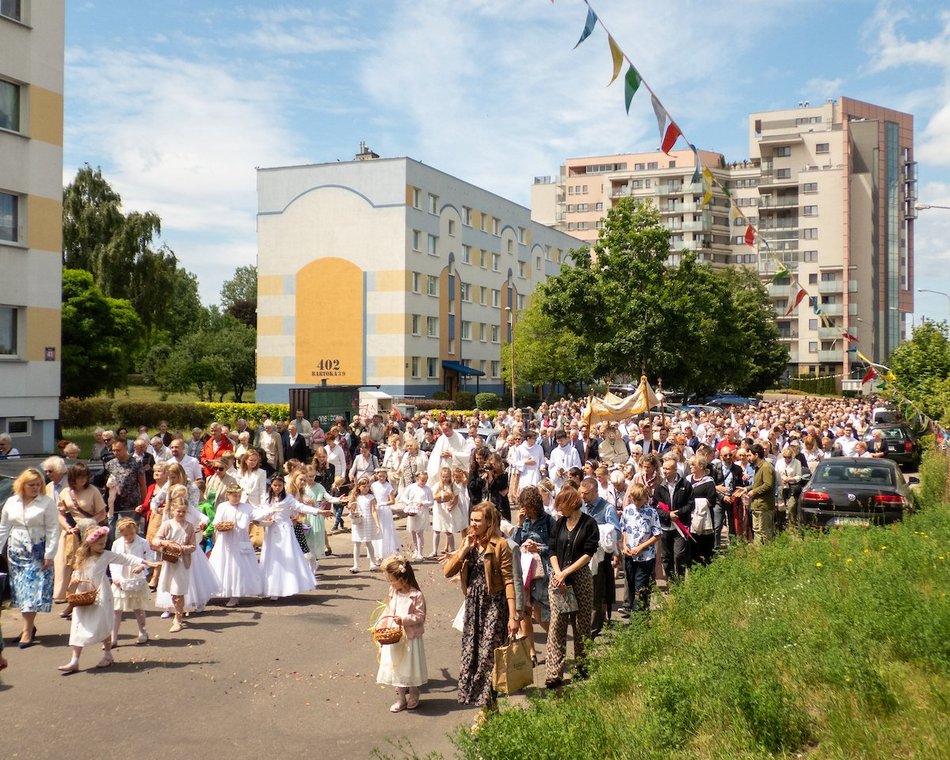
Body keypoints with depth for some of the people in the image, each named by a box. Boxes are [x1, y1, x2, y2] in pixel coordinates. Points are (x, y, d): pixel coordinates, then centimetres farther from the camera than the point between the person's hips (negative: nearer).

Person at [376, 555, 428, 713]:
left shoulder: (416, 595, -17)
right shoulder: (392, 592, 2)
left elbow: (420, 616, -16)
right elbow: (388, 610, 10)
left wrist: (404, 620, -27)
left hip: (410, 638, -6)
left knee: (410, 668, 8)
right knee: (395, 668, 11)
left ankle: (413, 697, 28)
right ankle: (401, 699, 25)